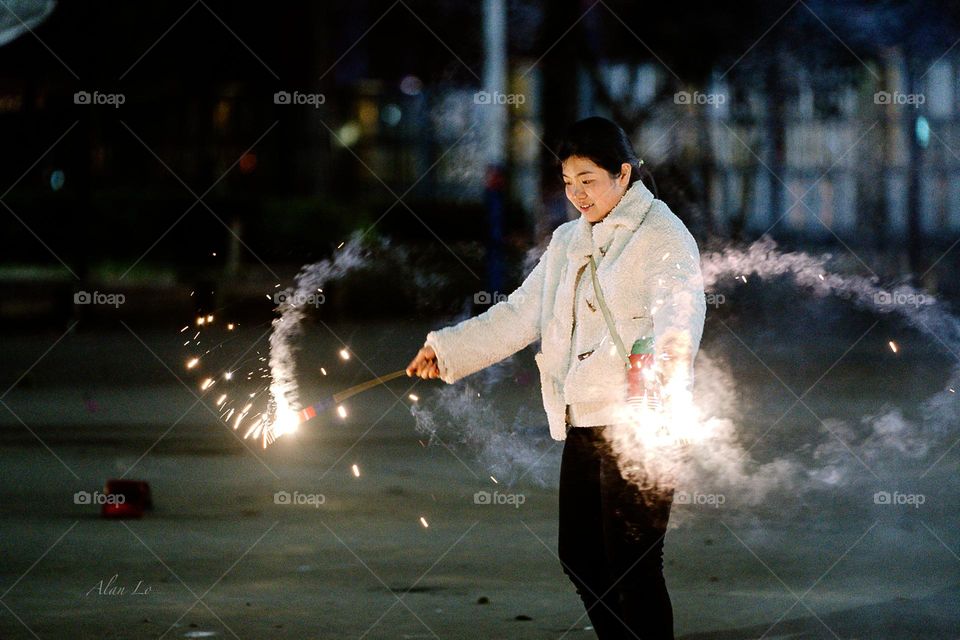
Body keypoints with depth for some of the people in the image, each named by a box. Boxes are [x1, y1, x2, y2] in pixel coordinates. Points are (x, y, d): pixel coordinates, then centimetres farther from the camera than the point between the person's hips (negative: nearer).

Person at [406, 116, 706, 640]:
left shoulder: (662, 235, -7)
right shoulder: (569, 242, 19)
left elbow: (680, 307, -25)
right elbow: (521, 314, 23)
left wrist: (661, 358, -46)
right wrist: (448, 348, 14)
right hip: (583, 421, 8)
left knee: (632, 564, -10)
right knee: (579, 556, 10)